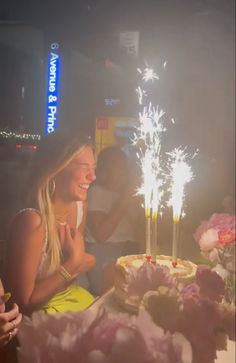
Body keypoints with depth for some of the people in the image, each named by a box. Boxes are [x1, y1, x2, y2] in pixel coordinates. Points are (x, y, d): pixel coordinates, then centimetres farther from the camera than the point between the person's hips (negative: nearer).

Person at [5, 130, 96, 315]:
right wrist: (74, 262, -21)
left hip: (72, 297, 6)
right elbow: (25, 302, -22)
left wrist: (81, 261, -10)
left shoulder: (79, 205, -8)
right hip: (38, 315, -6)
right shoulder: (33, 221, -28)